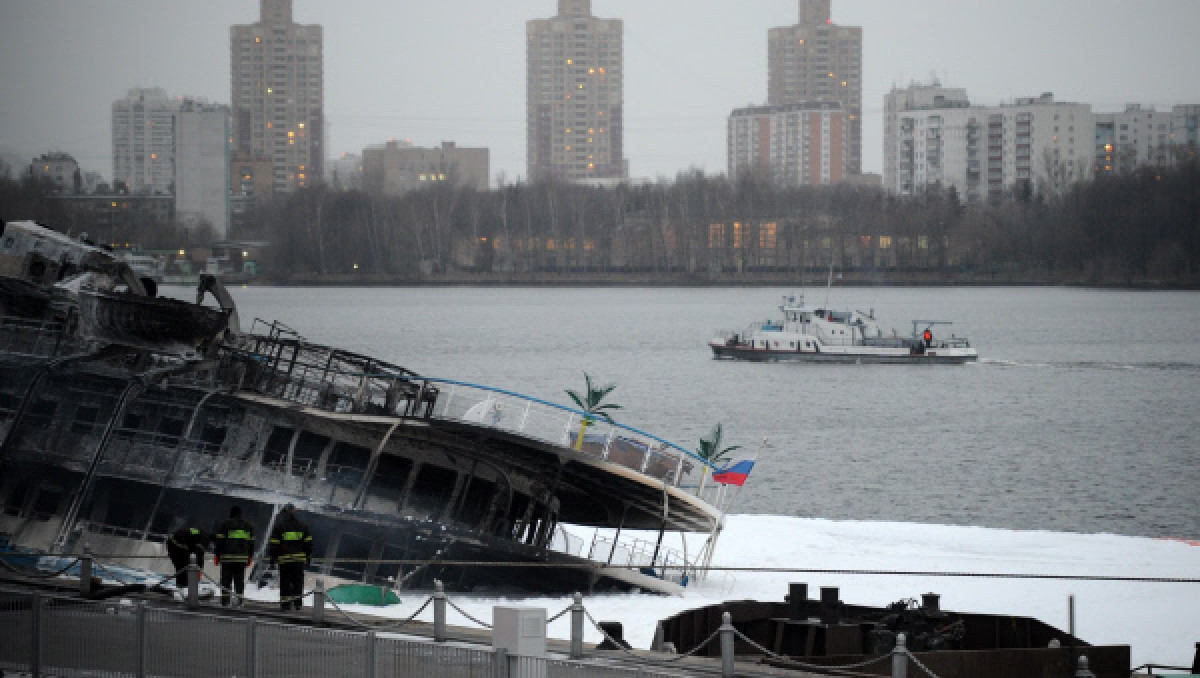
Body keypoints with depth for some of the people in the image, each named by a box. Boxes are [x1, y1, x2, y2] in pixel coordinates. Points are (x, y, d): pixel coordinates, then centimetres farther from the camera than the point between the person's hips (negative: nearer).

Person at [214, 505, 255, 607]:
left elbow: (219, 541, -3)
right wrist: (250, 558, 22)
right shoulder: (248, 526, 13)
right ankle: (240, 601, 2)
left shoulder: (225, 525, 0)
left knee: (226, 580, 0)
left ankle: (225, 601, -6)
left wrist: (216, 556, 3)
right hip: (243, 558, 3)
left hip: (227, 557, -3)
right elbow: (251, 543, 16)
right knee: (240, 581, 6)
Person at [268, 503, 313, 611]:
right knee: (298, 581, 7)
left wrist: (273, 558, 3)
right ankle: (297, 603, 6)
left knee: (285, 582, 1)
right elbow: (308, 541, 11)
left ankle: (285, 603, -1)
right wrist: (308, 556, 18)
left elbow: (274, 544, -3)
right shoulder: (301, 526, 8)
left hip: (284, 558, -3)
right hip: (299, 557, 3)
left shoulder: (279, 526, -2)